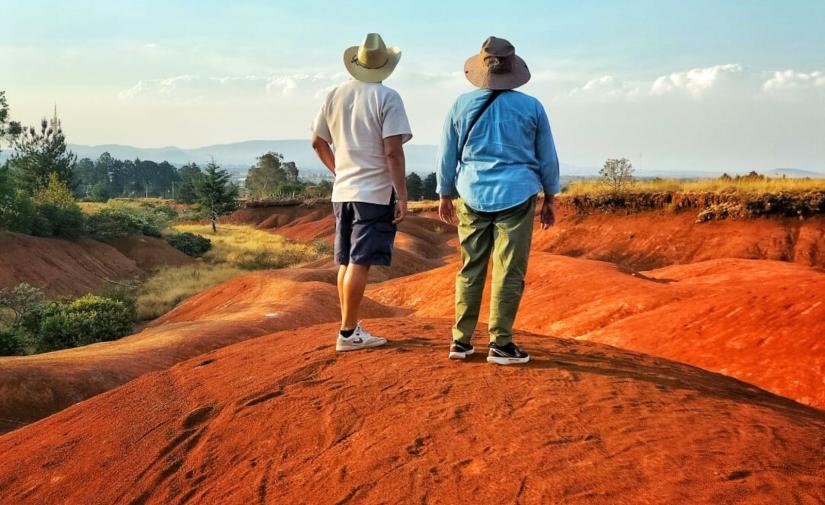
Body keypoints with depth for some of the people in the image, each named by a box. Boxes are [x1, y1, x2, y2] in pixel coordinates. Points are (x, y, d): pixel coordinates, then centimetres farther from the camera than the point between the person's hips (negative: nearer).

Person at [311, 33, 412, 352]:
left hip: (342, 191, 6)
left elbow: (318, 142, 17)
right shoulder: (387, 98, -9)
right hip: (375, 192, -6)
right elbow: (393, 151, -15)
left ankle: (351, 326, 23)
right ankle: (348, 333, -1)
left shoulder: (335, 96, 9)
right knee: (360, 263, -4)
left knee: (346, 262, 13)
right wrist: (402, 197, -12)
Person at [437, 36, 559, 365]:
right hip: (516, 196, -2)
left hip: (472, 196, 2)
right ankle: (500, 344, 3)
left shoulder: (462, 105, 2)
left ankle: (461, 340, 13)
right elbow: (548, 158, 6)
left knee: (470, 269, 11)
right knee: (509, 272, 1)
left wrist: (444, 195, 19)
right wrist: (549, 199, 16)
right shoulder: (531, 107, -1)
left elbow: (447, 155, 9)